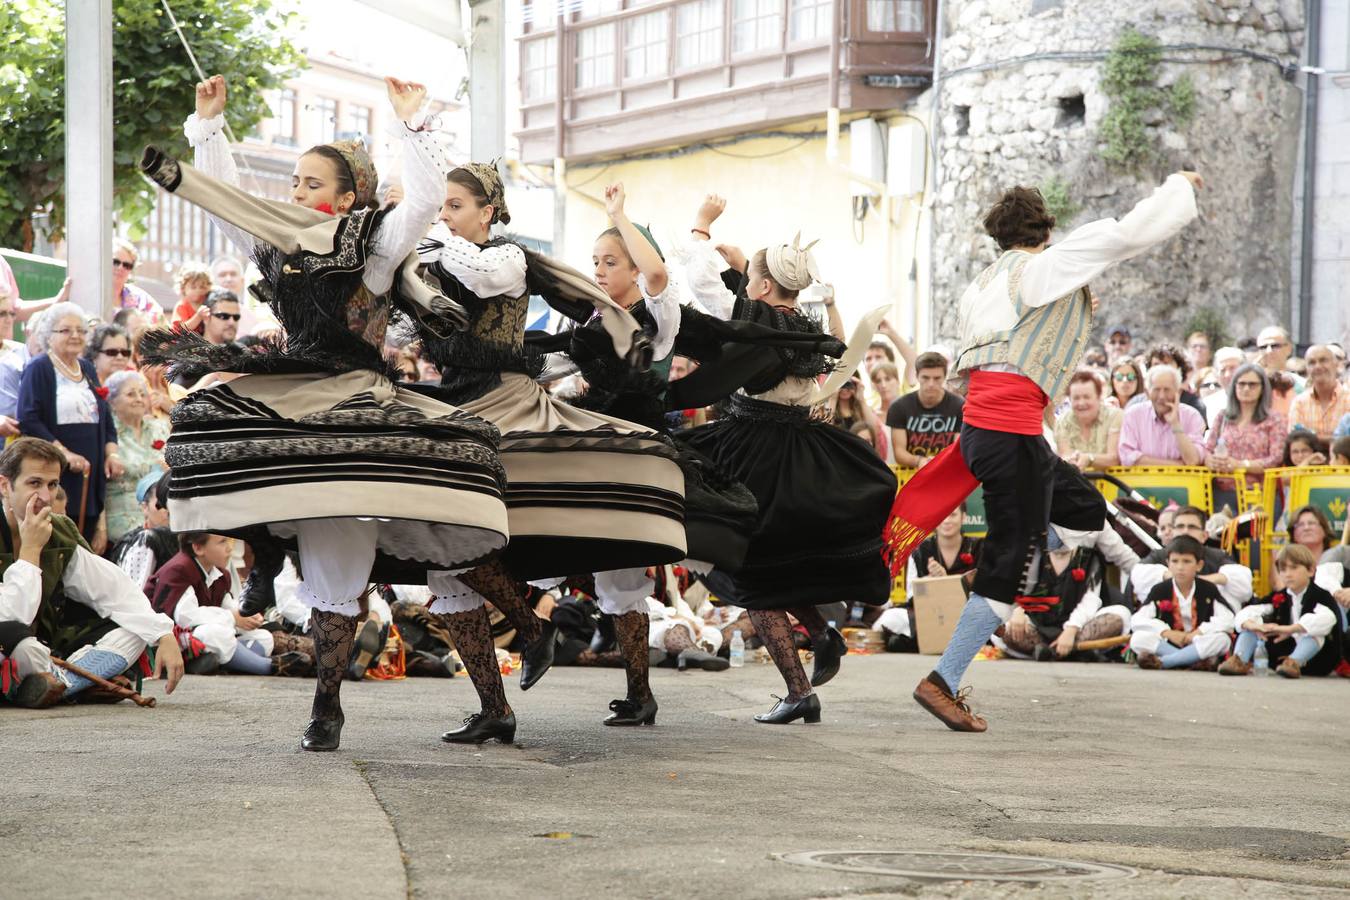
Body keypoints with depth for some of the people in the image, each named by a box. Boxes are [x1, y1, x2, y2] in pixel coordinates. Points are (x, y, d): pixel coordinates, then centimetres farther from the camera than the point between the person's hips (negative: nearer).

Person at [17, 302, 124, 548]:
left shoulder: (88, 370, 17)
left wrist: (112, 453, 4)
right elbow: (28, 420, -13)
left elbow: (106, 416, 21)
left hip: (90, 476, 6)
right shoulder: (38, 370, -3)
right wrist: (65, 453, -19)